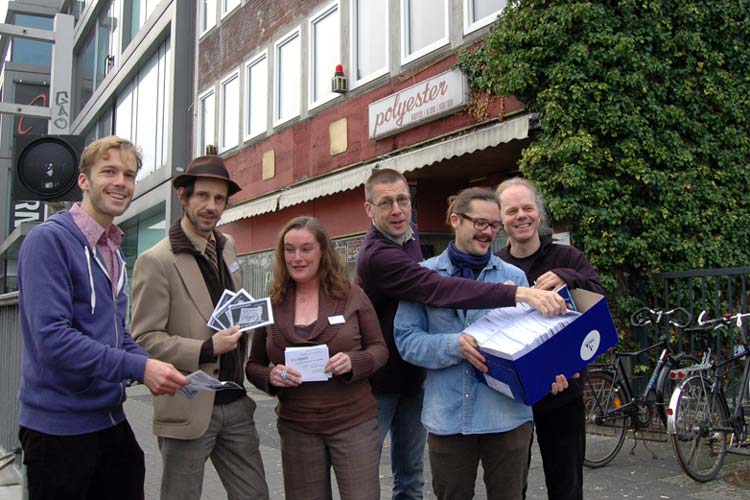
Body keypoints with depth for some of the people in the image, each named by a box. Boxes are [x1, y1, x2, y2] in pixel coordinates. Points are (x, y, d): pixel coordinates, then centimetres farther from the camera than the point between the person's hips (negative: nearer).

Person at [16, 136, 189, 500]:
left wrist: (152, 369, -2)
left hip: (111, 418, 8)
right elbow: (51, 337, -23)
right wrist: (138, 367, -25)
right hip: (59, 425, -8)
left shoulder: (114, 251, 12)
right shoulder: (49, 240, -14)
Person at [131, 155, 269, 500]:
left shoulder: (227, 247, 9)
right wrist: (205, 351, -23)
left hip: (236, 404, 6)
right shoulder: (156, 261, -12)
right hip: (189, 409, -6)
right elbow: (144, 339, -13)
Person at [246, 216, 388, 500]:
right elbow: (253, 365, 8)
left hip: (354, 422, -2)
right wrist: (271, 376, -14)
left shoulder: (351, 296, -3)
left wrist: (353, 362, -19)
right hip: (296, 428, 2)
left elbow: (379, 348, 2)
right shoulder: (271, 305, 2)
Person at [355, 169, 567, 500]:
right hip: (378, 383, -8)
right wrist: (518, 293, -48)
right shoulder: (376, 255, -25)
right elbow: (440, 289, -39)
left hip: (412, 377, 8)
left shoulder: (410, 235, 5)